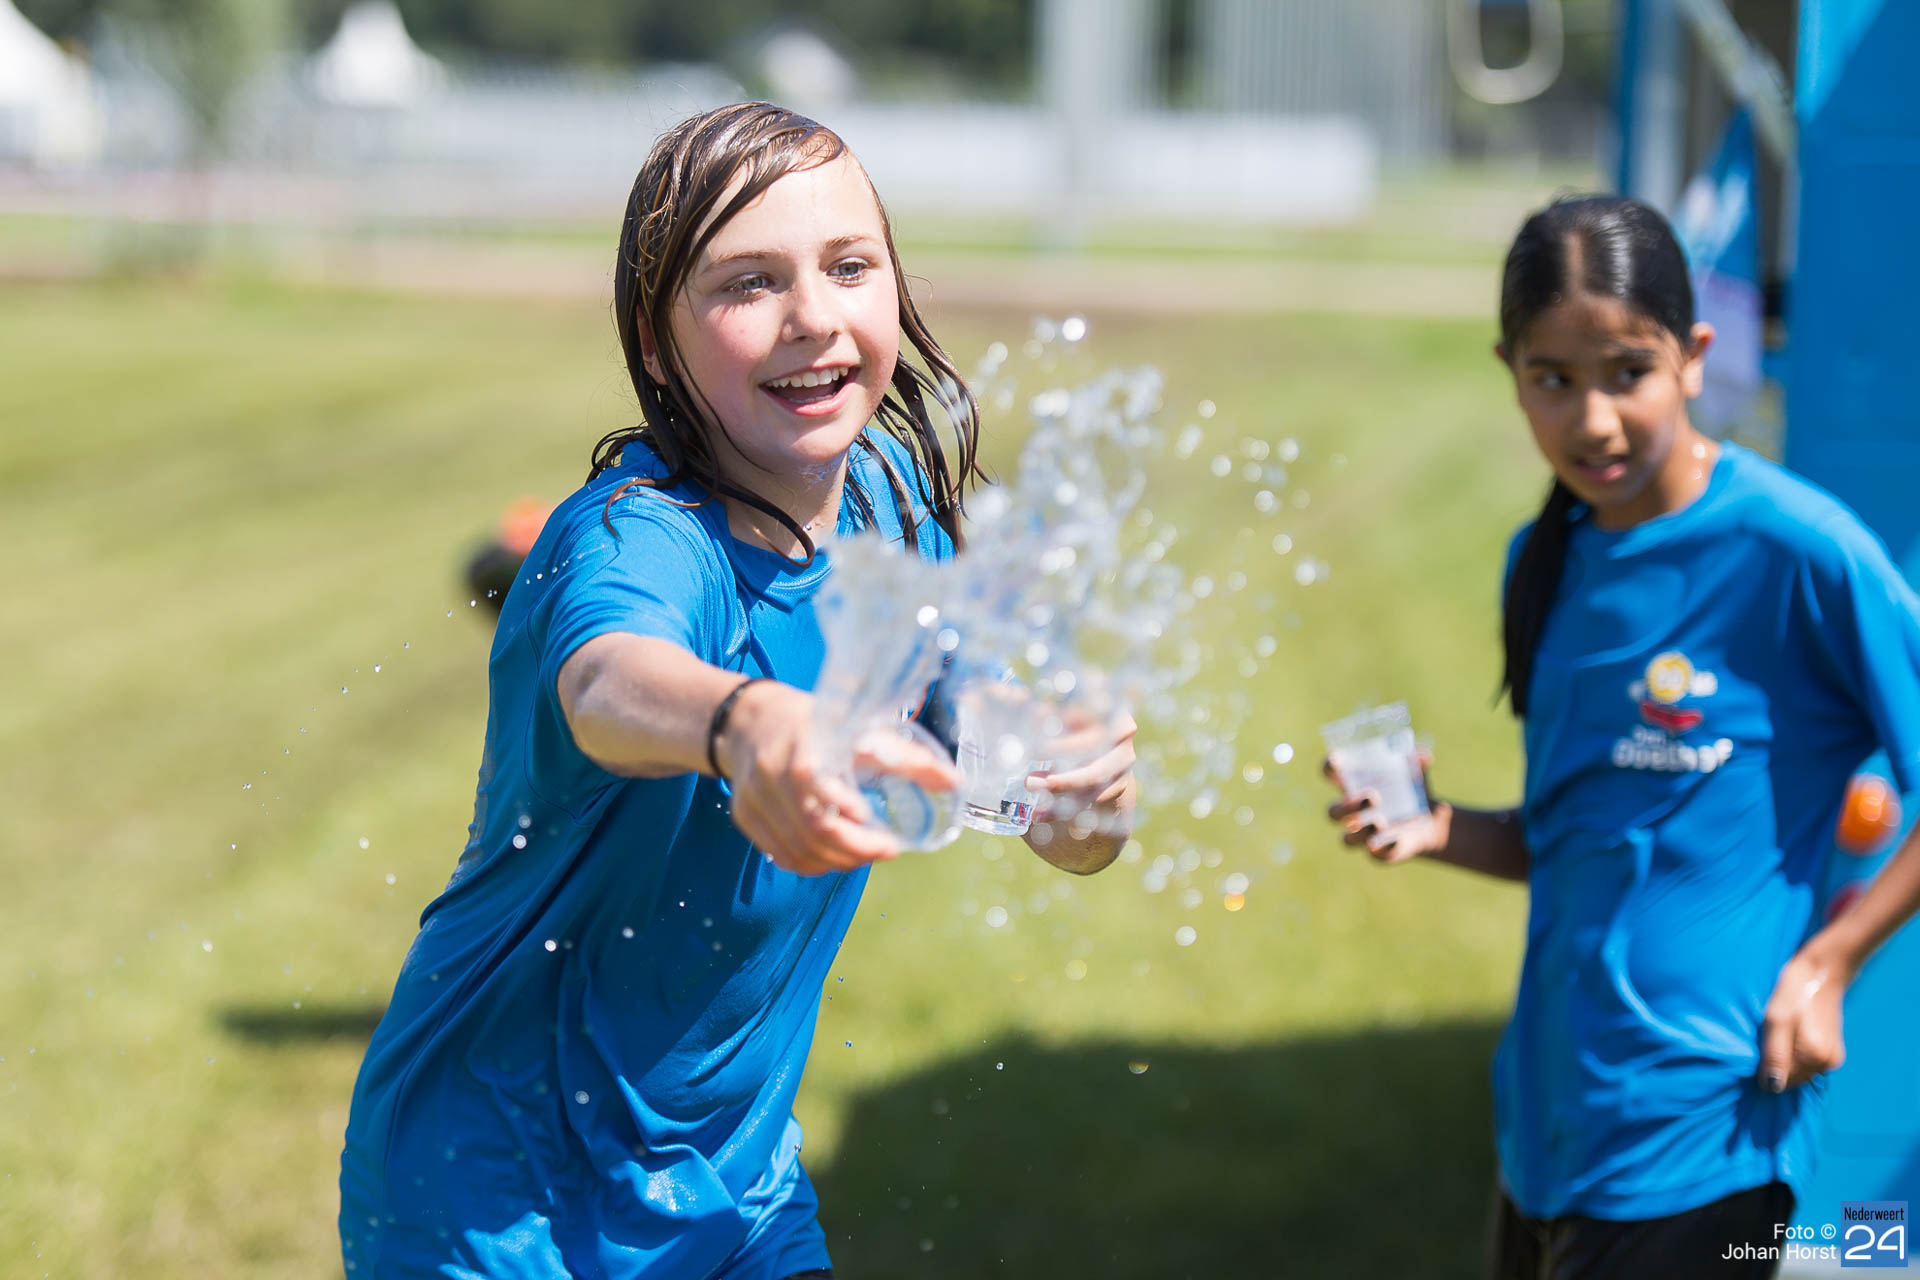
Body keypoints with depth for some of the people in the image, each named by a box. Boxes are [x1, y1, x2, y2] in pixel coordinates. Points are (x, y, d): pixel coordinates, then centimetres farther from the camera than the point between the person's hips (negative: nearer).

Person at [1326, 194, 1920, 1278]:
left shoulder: (1796, 549, -14)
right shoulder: (1546, 560, 9)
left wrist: (1828, 962, -13)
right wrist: (1438, 830, -1)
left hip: (1693, 1143, -7)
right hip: (1551, 1112, 7)